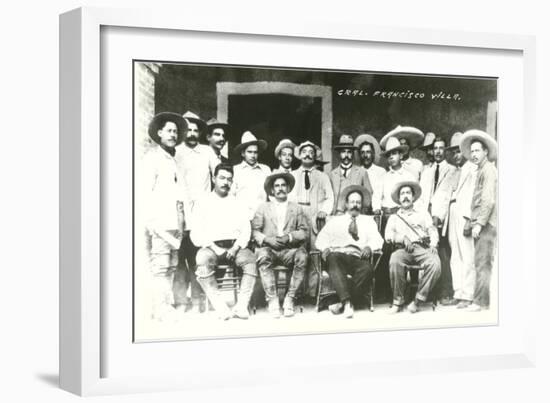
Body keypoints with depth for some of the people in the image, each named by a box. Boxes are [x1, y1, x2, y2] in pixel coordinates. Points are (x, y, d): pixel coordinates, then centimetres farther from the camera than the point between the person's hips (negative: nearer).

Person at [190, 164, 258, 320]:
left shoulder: (237, 204, 19)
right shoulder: (204, 203, 12)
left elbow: (245, 230, 8)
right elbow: (196, 234, 3)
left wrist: (235, 248, -11)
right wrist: (213, 247, -13)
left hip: (234, 247, 2)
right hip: (211, 247, -1)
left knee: (250, 259, -32)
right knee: (203, 260, -36)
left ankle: (242, 306, -32)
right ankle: (221, 308, -35)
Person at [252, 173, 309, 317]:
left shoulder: (296, 209, 20)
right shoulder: (263, 207, 19)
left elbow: (304, 232, 9)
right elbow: (254, 231, 8)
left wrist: (289, 237, -10)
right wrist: (267, 239, -12)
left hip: (289, 250, 0)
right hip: (269, 248, 0)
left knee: (302, 257, -33)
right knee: (262, 255, -35)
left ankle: (289, 299, -25)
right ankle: (272, 300, -31)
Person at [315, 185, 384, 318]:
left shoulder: (368, 220, 26)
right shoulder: (335, 221, 25)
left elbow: (377, 239, 11)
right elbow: (321, 238, 15)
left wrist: (369, 247, -13)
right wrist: (325, 248, -10)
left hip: (358, 258, 1)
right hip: (338, 254, -1)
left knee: (367, 269, -34)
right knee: (333, 258, -37)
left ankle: (342, 303, -27)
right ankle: (347, 302, -45)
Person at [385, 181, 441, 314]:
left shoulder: (423, 214, 27)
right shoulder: (394, 218, 27)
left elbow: (432, 231, 14)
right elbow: (388, 236, 11)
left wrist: (433, 245, -8)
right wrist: (402, 238, -9)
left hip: (423, 247, 0)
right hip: (403, 249, 0)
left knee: (435, 264, -34)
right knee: (395, 261, -37)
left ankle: (418, 300, -24)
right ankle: (398, 300, -23)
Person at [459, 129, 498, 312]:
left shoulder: (488, 169, -8)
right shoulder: (481, 171, 20)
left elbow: (489, 199, -16)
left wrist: (479, 223, -19)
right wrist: (472, 222, 16)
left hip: (486, 223, -9)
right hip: (480, 223, 9)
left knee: (482, 263, -10)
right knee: (484, 263, 9)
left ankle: (481, 301, -9)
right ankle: (481, 300, 11)